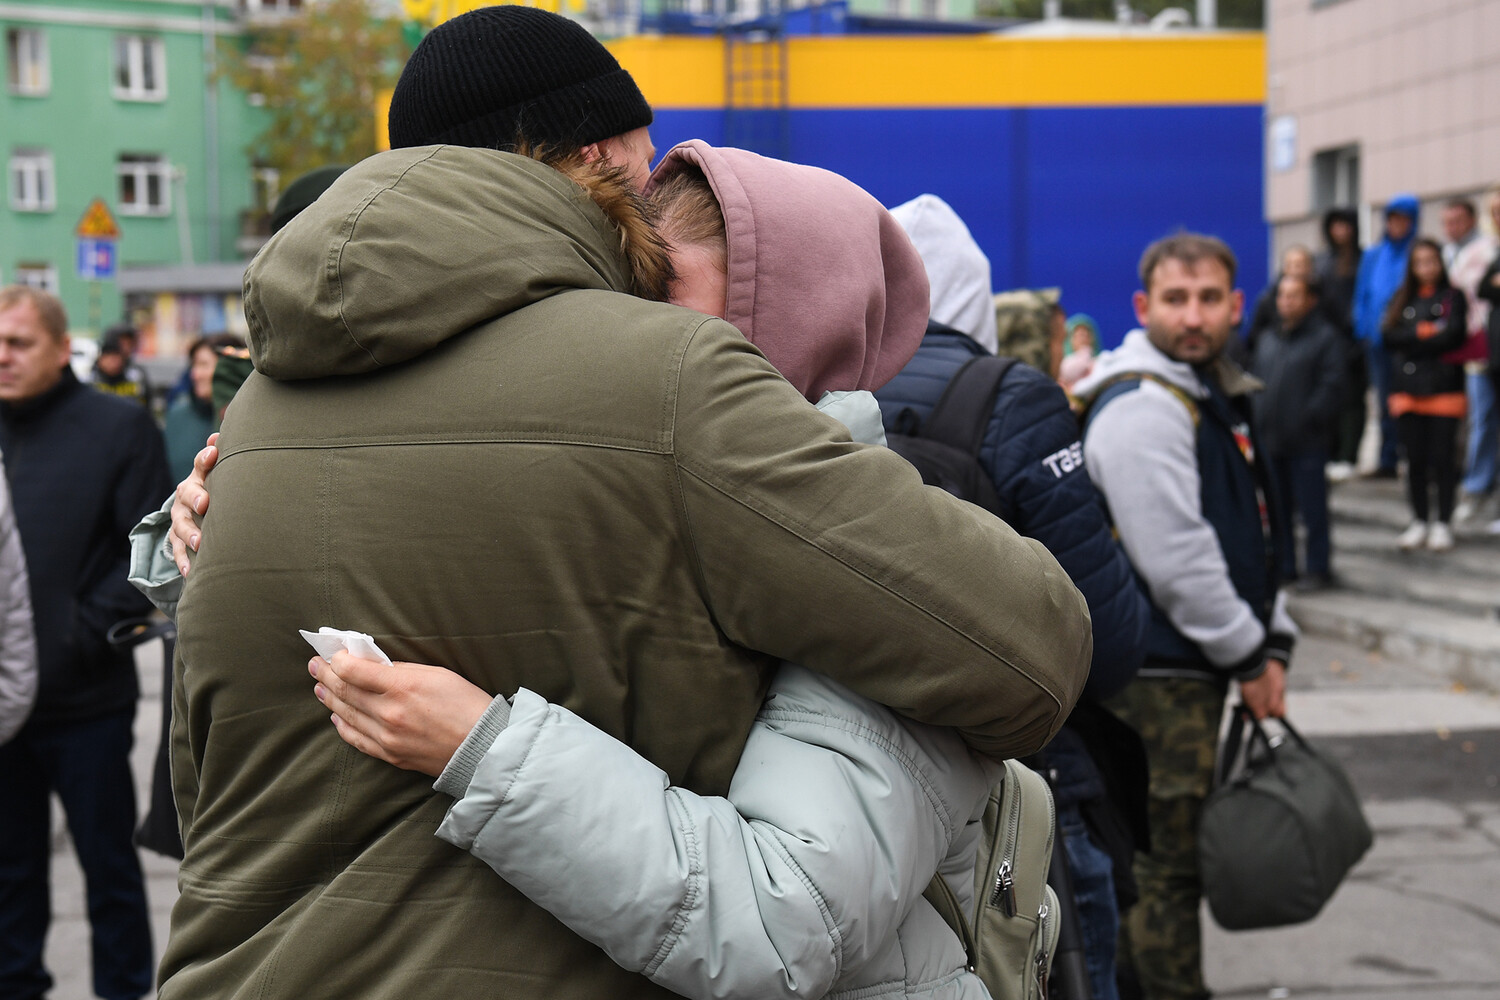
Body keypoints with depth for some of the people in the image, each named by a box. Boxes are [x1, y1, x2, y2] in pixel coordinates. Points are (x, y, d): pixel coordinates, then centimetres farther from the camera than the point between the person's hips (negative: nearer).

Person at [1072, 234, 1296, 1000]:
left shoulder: (1219, 395, 15)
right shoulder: (1140, 407, -18)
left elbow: (1250, 533, 21)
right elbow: (1174, 561, -22)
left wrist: (1271, 640, 10)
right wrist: (1248, 657, -12)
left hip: (1195, 668, 10)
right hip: (1154, 675, -10)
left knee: (1166, 852, 18)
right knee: (1166, 856, -3)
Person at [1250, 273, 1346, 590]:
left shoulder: (1325, 338, -4)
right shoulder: (1267, 339, 16)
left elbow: (1332, 386, -11)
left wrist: (1309, 419, -17)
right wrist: (1255, 417, 5)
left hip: (1306, 443, -6)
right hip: (1269, 442, 7)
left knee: (1312, 509, -1)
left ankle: (1318, 568, 7)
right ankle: (1283, 566, 22)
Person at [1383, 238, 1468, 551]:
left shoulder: (1452, 297, 4)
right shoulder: (1401, 299, 13)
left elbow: (1455, 335, -10)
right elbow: (1389, 336, 0)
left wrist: (1413, 340, -8)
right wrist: (1428, 333, -10)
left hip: (1444, 388, -3)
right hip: (1407, 389, 3)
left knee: (1442, 458, -4)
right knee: (1415, 459, 5)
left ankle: (1444, 523, 4)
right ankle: (1420, 521, 15)